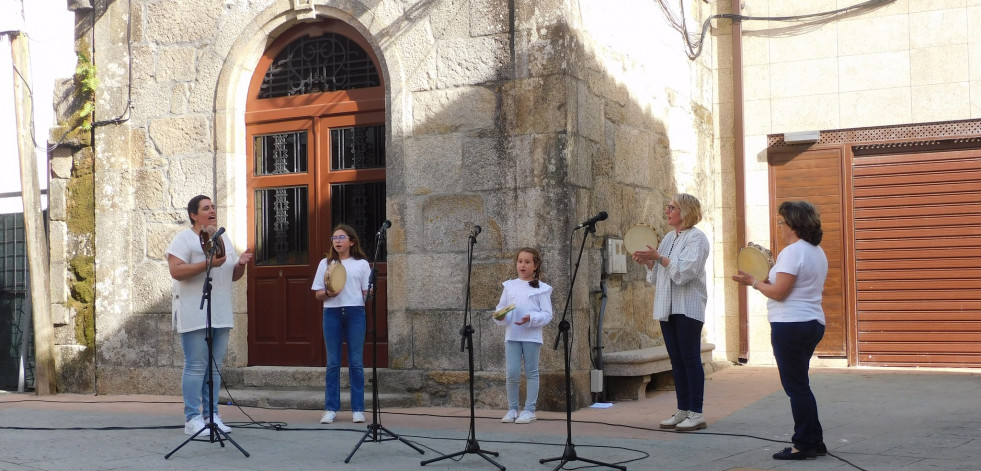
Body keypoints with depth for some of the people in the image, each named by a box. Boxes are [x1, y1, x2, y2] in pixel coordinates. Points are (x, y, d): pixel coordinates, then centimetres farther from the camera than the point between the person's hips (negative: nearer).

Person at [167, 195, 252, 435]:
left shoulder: (224, 239, 18)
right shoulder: (184, 239, -4)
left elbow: (233, 276, 21)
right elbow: (176, 271, -17)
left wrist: (241, 264, -1)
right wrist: (208, 264, -23)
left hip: (221, 315, 7)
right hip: (194, 314, -7)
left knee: (215, 367, 9)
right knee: (195, 366, -6)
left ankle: (211, 415, 15)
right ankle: (192, 418, -1)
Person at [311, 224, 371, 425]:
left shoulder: (361, 264, 8)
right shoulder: (325, 263, 12)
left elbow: (367, 292, 6)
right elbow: (318, 294, 9)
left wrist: (370, 296, -14)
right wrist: (328, 293, -10)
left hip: (355, 312, -1)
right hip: (332, 312, 1)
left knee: (356, 362, 0)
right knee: (332, 363, 2)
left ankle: (358, 409, 5)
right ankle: (330, 409, 6)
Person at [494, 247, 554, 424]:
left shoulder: (541, 288, 1)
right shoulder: (509, 286, 11)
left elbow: (547, 314, -4)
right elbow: (501, 307, 12)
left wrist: (531, 318, -20)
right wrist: (500, 317, -10)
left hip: (532, 336, -2)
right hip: (512, 335, 2)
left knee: (531, 373, 4)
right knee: (512, 373, -1)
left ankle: (529, 410, 11)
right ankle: (512, 409, 11)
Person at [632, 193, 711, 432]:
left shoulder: (696, 238, -7)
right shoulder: (668, 238, 17)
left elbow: (684, 271, -20)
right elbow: (657, 275, 19)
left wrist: (658, 257, -20)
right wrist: (647, 261, 1)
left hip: (688, 308, -8)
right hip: (667, 308, 8)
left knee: (690, 359, -6)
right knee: (677, 360, 9)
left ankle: (696, 413, -3)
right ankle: (683, 410, 14)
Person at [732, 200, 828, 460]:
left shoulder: (793, 252, -16)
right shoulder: (817, 252, 14)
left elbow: (779, 292, -19)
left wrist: (754, 282, -4)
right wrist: (768, 280, 14)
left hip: (791, 325, -10)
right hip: (813, 322, 10)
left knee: (796, 386, -2)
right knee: (800, 385, 18)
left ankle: (804, 445, 4)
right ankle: (814, 441, 22)